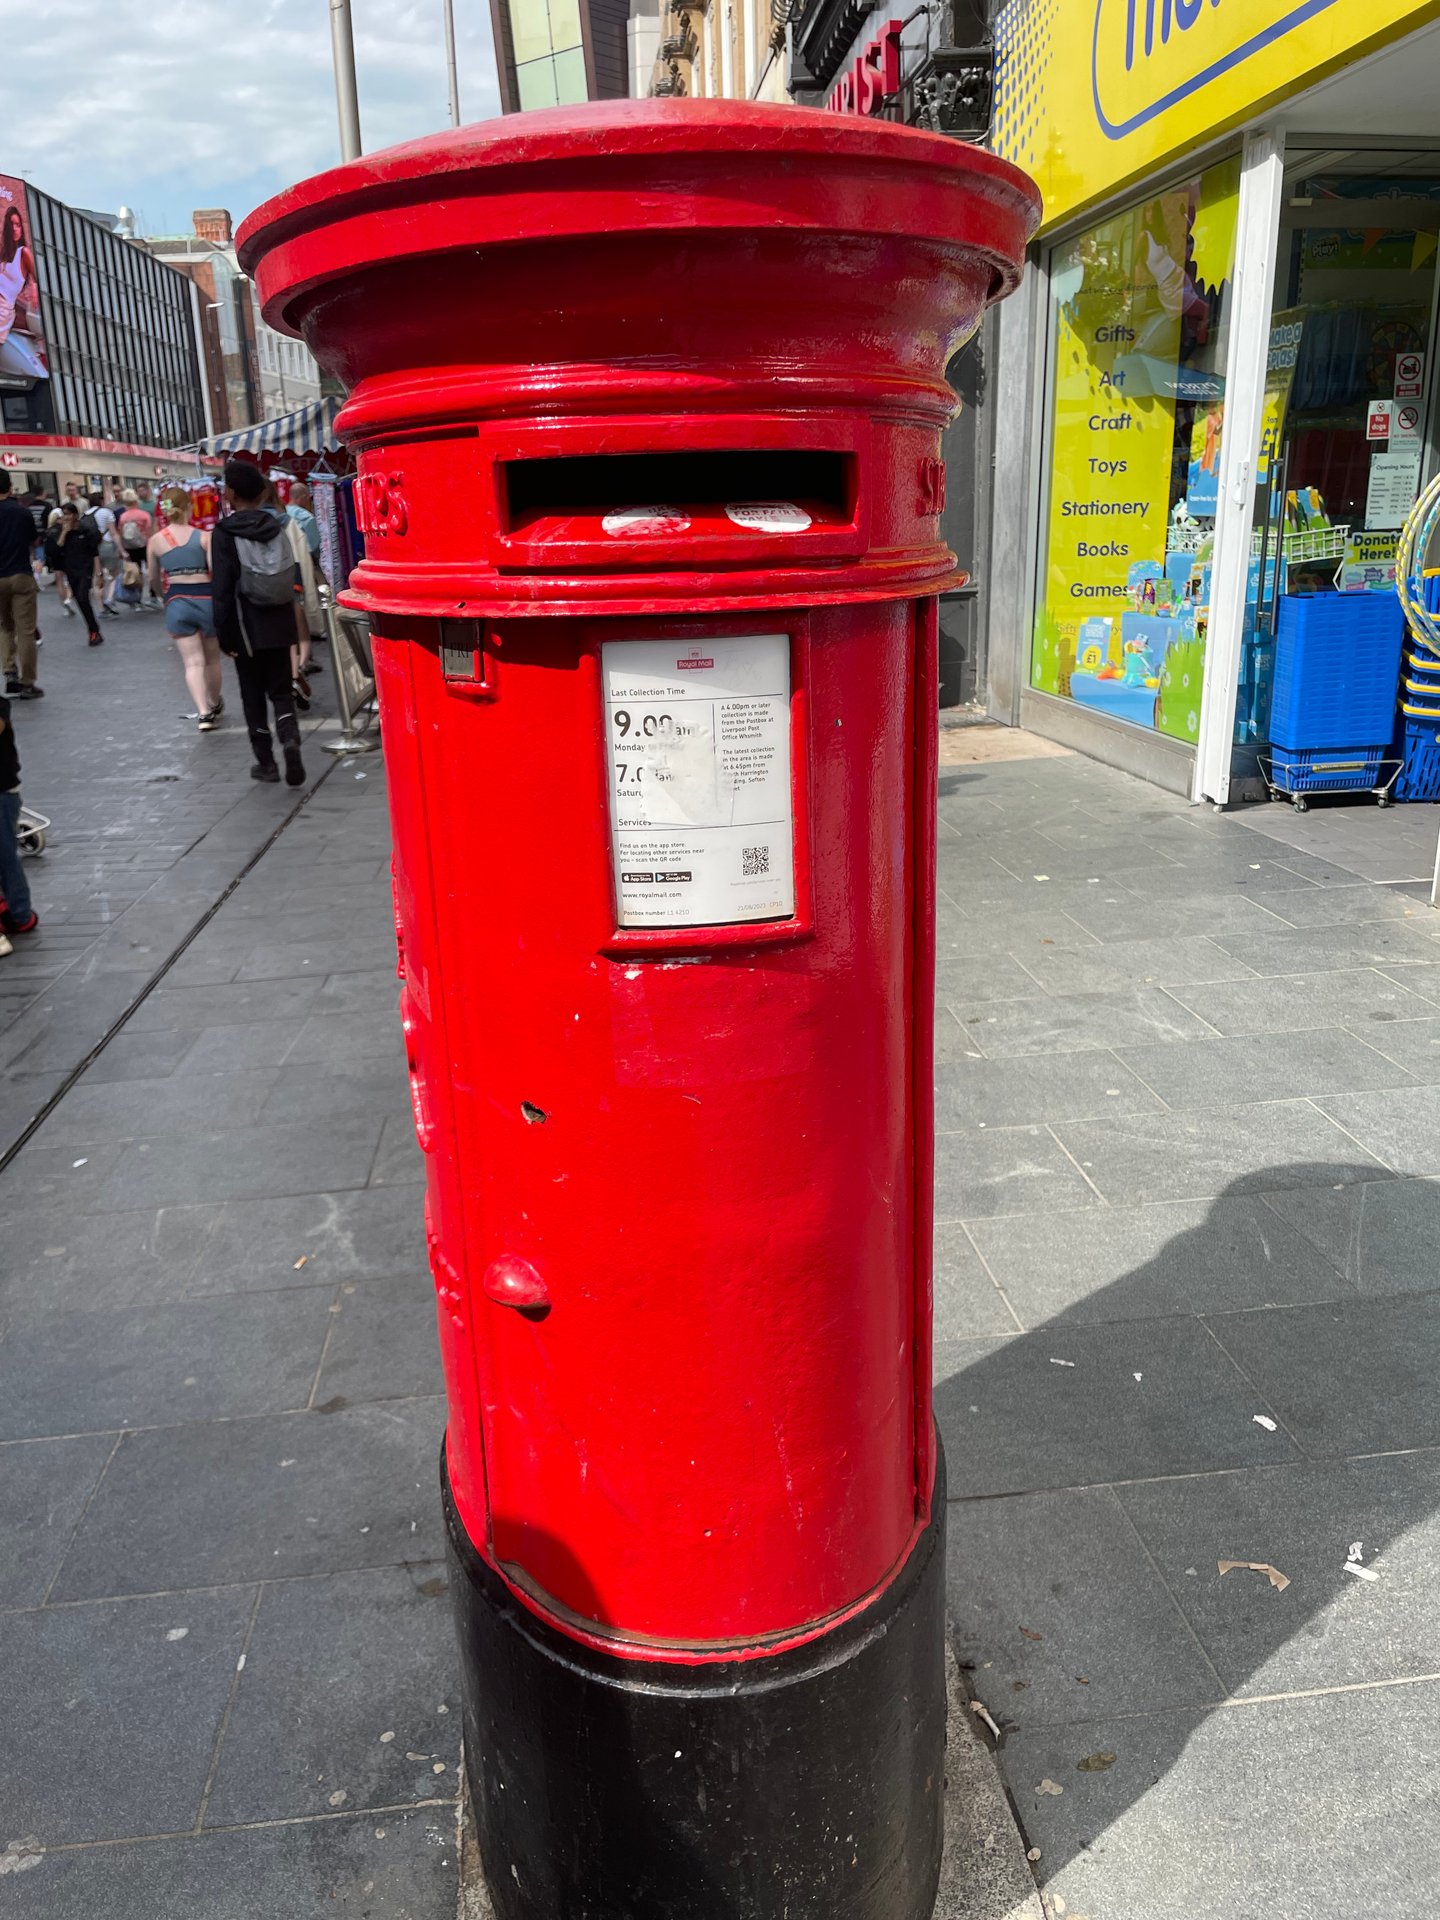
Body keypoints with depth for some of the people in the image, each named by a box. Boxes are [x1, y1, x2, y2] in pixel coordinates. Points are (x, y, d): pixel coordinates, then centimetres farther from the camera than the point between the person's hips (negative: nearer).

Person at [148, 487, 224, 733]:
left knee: (193, 661, 0)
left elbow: (153, 579, 11)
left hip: (176, 602, 1)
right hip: (205, 599, -1)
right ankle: (215, 705, 37)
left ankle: (203, 712, -18)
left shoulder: (155, 541, 2)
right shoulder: (204, 536, -6)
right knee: (212, 658, 18)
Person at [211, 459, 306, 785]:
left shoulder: (225, 534, -10)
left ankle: (266, 761, 14)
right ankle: (290, 739, -16)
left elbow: (222, 589, -11)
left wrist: (224, 634, -6)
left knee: (253, 694, 10)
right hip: (280, 624, 3)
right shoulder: (277, 527, 3)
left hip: (248, 627, -3)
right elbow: (293, 576, 7)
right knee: (281, 689, 10)